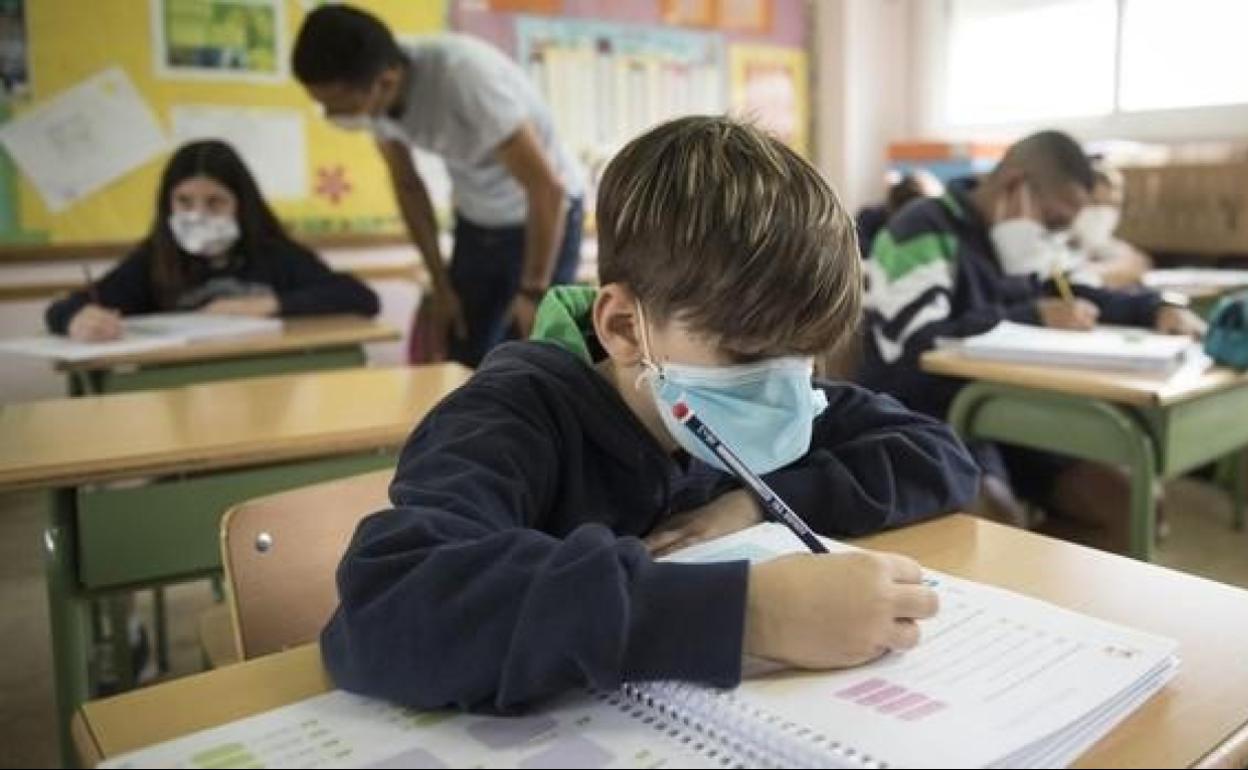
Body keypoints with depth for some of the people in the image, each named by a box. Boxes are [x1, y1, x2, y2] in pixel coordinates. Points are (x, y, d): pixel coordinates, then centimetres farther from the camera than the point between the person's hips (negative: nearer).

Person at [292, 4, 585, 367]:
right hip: (475, 224, 6)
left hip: (544, 217, -6)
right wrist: (441, 285, 5)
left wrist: (533, 290, -20)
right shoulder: (370, 90, -13)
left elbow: (547, 188, -28)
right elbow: (407, 185, 3)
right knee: (461, 366, 4)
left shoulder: (466, 76, -34)